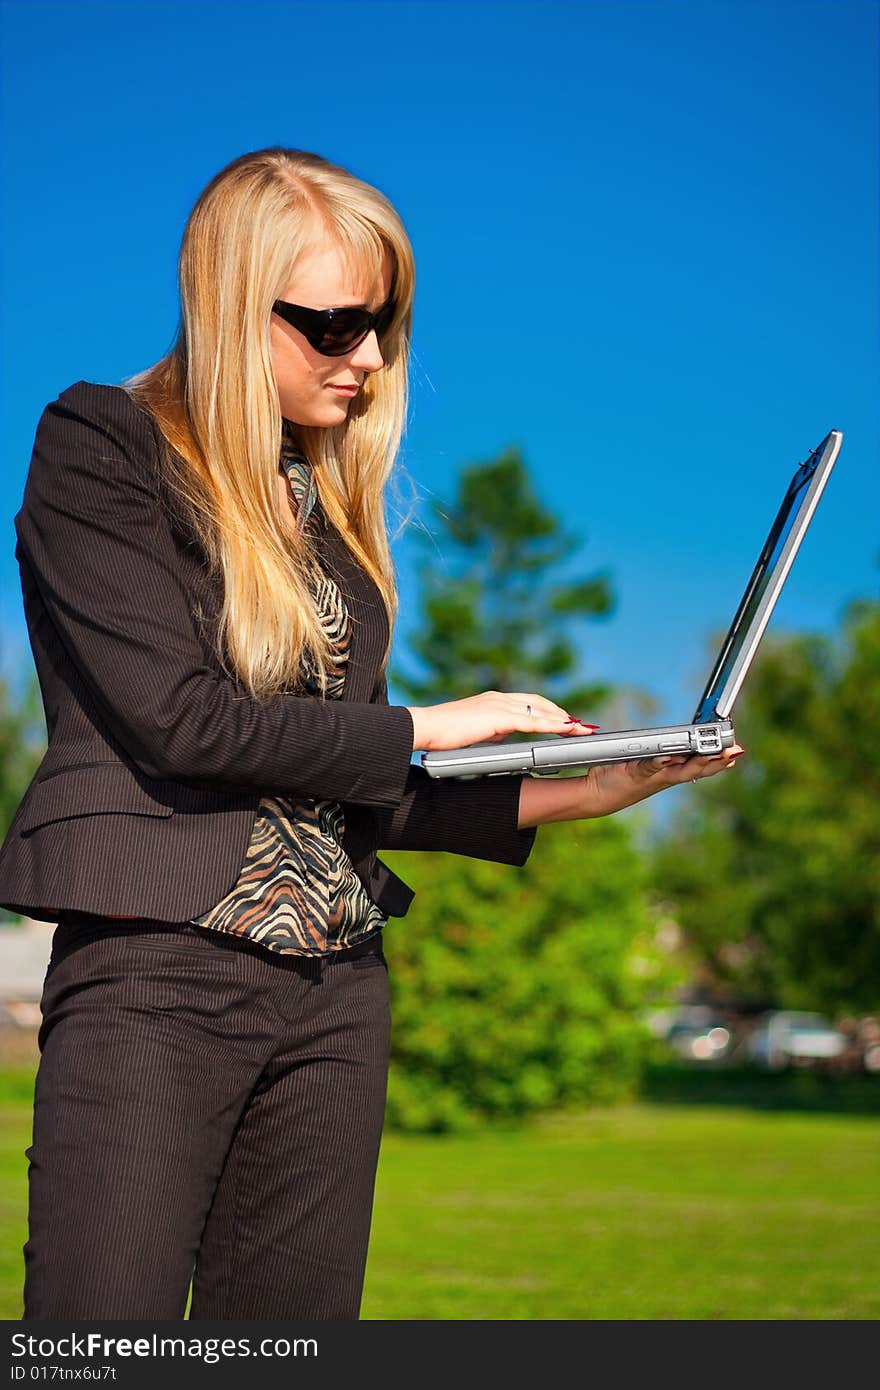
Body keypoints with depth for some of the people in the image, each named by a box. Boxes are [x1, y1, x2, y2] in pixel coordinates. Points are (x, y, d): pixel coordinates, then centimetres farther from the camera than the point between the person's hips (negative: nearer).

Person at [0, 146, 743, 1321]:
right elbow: (175, 719, -13)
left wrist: (568, 794, 4)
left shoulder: (325, 499, 16)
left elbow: (346, 793, 13)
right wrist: (418, 727, -5)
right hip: (158, 975, -6)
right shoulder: (100, 448, -2)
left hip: (335, 992, 6)